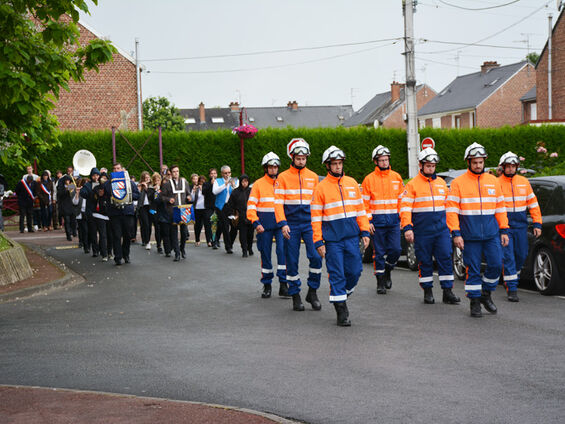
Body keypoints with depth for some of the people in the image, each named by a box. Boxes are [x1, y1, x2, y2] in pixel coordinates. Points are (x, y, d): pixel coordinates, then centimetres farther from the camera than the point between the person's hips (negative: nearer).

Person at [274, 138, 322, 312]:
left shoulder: (313, 177, 10)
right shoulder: (283, 177, 2)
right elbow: (278, 202, -3)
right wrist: (282, 224, -13)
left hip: (309, 224, 2)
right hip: (291, 225, -2)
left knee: (316, 256, -12)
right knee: (292, 261, 2)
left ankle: (312, 292, 4)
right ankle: (295, 296, 13)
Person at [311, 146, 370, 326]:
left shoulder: (352, 183, 10)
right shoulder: (321, 188, -1)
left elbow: (360, 209, 14)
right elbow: (316, 217, -1)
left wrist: (365, 231, 7)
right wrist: (318, 242, -5)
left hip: (352, 237, 3)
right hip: (332, 239, -3)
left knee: (355, 271, 3)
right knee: (337, 275, -3)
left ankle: (342, 294, 30)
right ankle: (341, 311, 3)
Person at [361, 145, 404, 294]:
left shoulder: (396, 177, 9)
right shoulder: (369, 179, 0)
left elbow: (402, 199, 14)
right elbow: (364, 202, 0)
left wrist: (402, 218, 8)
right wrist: (368, 221, -8)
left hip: (393, 221, 2)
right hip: (377, 221, -2)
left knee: (396, 250, -6)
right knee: (379, 252, 2)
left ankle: (387, 270, 22)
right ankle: (380, 282, 12)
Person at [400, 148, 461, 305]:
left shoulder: (441, 183, 13)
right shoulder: (412, 184, -1)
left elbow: (448, 205, 21)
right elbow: (405, 207, -7)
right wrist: (407, 228, -16)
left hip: (441, 230, 3)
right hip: (422, 231, -3)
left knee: (446, 258, -4)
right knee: (425, 261, 4)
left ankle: (448, 292, 0)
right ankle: (428, 291, 16)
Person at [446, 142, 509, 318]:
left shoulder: (493, 181, 11)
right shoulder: (458, 183, -1)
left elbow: (500, 207, 15)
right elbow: (451, 210, -4)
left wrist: (504, 231, 11)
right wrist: (456, 234, -11)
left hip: (491, 234, 3)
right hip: (470, 236, -3)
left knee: (496, 264, -2)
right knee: (473, 269, 0)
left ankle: (486, 294, 19)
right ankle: (474, 302, 11)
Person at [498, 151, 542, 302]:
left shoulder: (524, 182, 8)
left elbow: (533, 203, 11)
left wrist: (537, 223, 4)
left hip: (521, 227, 4)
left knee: (521, 255, 9)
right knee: (508, 257, -7)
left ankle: (512, 276, 35)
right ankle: (512, 290, -5)